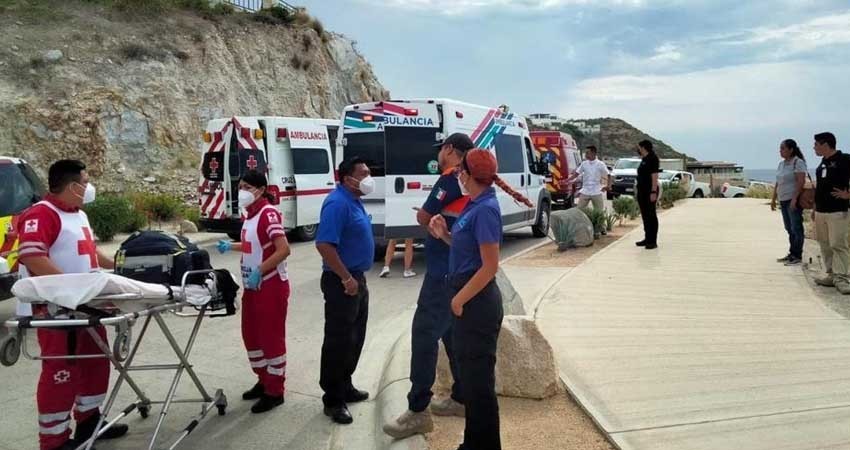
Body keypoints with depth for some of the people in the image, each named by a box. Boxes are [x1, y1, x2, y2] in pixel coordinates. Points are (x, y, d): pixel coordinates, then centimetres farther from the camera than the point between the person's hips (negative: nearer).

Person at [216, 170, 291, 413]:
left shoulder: (269, 214, -19)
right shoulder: (250, 214, 10)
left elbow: (284, 250, -27)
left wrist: (259, 271, -28)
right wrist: (231, 246, 17)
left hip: (271, 286, -10)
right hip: (251, 286, 10)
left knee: (272, 338, 0)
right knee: (251, 336, 17)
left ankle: (275, 391, 12)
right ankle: (263, 381, 33)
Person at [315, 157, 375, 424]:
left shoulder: (354, 201, 11)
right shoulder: (338, 203, -20)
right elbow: (324, 244, -27)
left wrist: (356, 278, 19)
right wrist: (346, 278, -24)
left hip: (357, 278, 10)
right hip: (342, 282, -10)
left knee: (354, 338, 19)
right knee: (338, 341, -2)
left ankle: (345, 387, 32)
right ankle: (333, 400, 8)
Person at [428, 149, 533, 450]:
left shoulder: (485, 210, -19)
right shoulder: (474, 206, 9)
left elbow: (490, 266, -22)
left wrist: (459, 299, -15)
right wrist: (444, 234, 2)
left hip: (477, 303, -10)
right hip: (469, 301, 10)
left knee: (479, 378, 3)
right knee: (470, 374, 19)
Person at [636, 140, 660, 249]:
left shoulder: (652, 158, -12)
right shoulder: (644, 159, 16)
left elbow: (654, 176, -19)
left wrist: (654, 192, -24)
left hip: (649, 192, -10)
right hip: (642, 191, 10)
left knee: (651, 216, -6)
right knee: (645, 216, 13)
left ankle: (653, 241, -3)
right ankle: (647, 239, 20)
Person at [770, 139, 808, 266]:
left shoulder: (798, 162, -9)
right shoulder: (781, 164, 15)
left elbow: (801, 181, -17)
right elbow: (778, 183, 18)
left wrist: (794, 199, -23)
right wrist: (774, 199, 16)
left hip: (793, 200, -8)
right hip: (783, 200, 8)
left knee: (796, 228, -4)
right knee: (789, 229, 12)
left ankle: (797, 256, 0)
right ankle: (792, 254, 18)